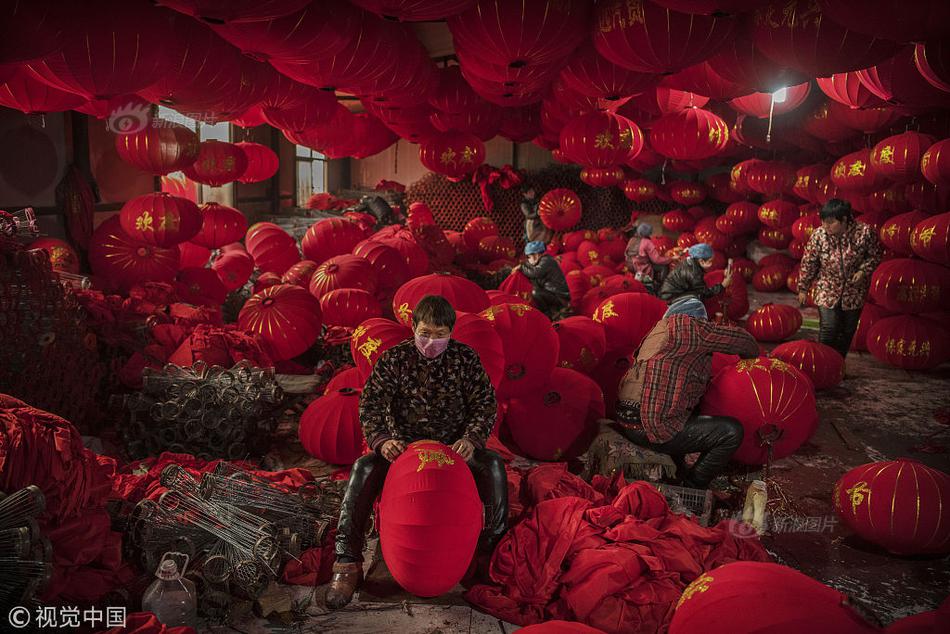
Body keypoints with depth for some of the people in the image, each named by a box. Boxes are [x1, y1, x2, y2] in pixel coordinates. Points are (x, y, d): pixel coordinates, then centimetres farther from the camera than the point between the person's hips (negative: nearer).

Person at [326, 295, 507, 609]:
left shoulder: (466, 358, -5)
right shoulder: (394, 358, -7)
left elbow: (486, 403, -5)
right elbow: (370, 403, -10)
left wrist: (470, 438, -24)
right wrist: (382, 439, -29)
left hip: (454, 445, 0)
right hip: (403, 445, 0)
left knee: (493, 464, -28)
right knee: (363, 468, -27)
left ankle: (496, 545, -11)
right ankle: (347, 562, -22)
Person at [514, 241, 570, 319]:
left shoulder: (546, 261, -16)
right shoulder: (542, 261, 13)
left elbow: (534, 273, -28)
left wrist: (521, 268, -14)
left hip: (560, 298, -10)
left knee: (536, 294, -25)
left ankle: (549, 314, -7)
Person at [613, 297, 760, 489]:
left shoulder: (658, 329, 20)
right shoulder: (689, 326, -6)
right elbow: (740, 339, 4)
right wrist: (753, 356, 24)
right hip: (652, 428, -10)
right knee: (732, 431, -7)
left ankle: (674, 473, 28)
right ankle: (691, 489, 4)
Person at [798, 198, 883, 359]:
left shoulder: (865, 232, -16)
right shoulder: (818, 235, -14)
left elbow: (875, 255, 0)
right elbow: (808, 263, -4)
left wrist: (863, 271, -17)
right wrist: (803, 288, 2)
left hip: (854, 292, 1)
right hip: (827, 290, -1)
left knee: (848, 331, 12)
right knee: (828, 328, -14)